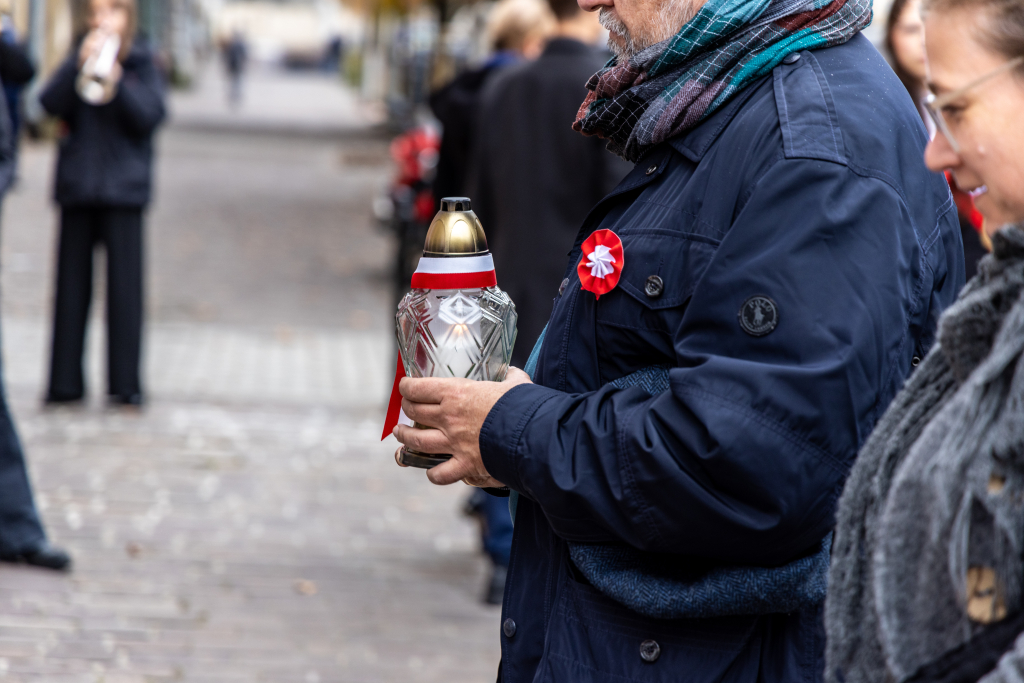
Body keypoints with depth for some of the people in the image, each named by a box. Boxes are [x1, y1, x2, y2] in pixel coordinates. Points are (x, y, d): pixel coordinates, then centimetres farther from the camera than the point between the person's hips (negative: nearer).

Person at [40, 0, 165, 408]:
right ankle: (65, 382, 10)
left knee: (124, 285, -2)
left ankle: (125, 384, 3)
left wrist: (117, 81, -21)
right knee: (72, 283, 5)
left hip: (123, 188, -2)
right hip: (78, 187, 2)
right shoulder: (78, 59, 8)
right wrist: (80, 64, -17)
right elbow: (51, 104, -6)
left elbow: (151, 115, -9)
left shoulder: (141, 64, 4)